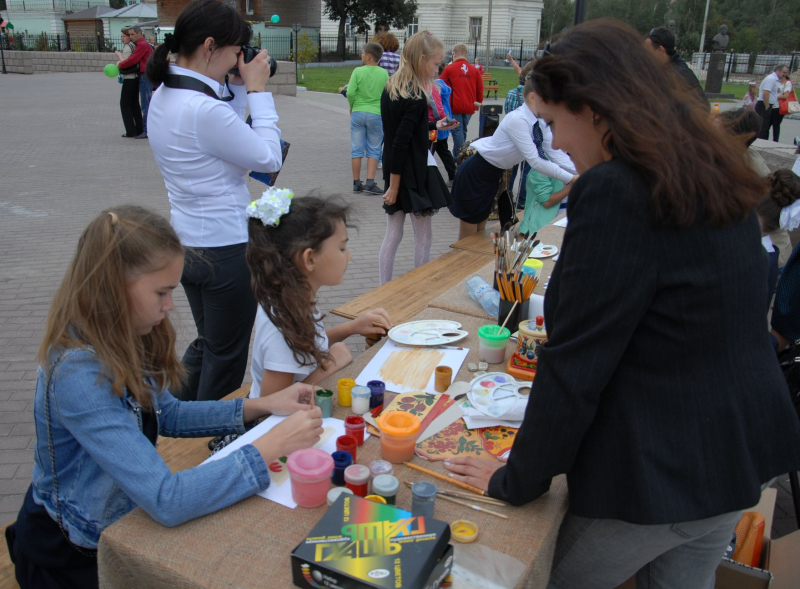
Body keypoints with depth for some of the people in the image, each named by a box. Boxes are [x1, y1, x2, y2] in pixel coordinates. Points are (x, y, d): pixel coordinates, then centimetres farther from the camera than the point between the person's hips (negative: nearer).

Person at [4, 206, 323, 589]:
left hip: (117, 520, 7)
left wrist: (260, 407, -5)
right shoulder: (79, 375, -32)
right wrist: (272, 446, -30)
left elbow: (166, 415, 7)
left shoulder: (121, 341, -7)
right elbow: (166, 501, -36)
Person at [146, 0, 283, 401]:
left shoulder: (163, 96, 4)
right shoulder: (204, 109, -26)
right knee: (227, 357, 10)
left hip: (186, 243, 10)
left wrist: (238, 88, 6)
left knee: (206, 342, 26)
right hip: (225, 249, -10)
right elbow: (269, 159, -17)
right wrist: (257, 90, -10)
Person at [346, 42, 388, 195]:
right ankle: (370, 182, -1)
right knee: (373, 150, 7)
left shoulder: (358, 71, -7)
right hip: (376, 114, 0)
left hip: (358, 113, 0)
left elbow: (350, 92, -12)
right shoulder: (384, 73, -3)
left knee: (356, 149, 8)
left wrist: (352, 107, 5)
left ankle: (357, 183, 13)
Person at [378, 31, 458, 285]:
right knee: (423, 236, 7)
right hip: (414, 173, -8)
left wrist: (435, 126, 19)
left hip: (394, 170, 8)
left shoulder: (390, 87, 6)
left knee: (393, 234, 13)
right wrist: (395, 184, -18)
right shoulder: (416, 98, -19)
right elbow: (401, 144, -22)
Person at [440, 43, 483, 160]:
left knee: (457, 130, -2)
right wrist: (479, 102, 23)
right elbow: (480, 88, 8)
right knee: (463, 131, 15)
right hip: (469, 107, 4)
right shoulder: (474, 69, 6)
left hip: (454, 106, -4)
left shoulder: (449, 68, -3)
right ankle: (457, 155, 25)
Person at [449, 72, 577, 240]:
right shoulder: (517, 120, -29)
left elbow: (556, 154, -5)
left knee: (480, 232, 18)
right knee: (468, 236, 2)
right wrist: (570, 179, -31)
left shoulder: (542, 123, -5)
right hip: (476, 173, -8)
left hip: (493, 175, 8)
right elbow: (534, 161, -32)